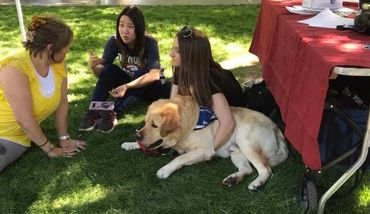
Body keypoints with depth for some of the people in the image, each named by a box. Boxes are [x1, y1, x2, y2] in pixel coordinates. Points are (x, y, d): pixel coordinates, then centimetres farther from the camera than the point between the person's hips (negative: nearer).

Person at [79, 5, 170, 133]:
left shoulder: (149, 43, -25)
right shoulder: (114, 42, -16)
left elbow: (155, 74, -37)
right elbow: (102, 74, -16)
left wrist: (127, 86, -50)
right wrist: (93, 67, -40)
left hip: (147, 86, -2)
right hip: (127, 84, 3)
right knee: (110, 70, -27)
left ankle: (114, 113, -45)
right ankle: (94, 112, -31)